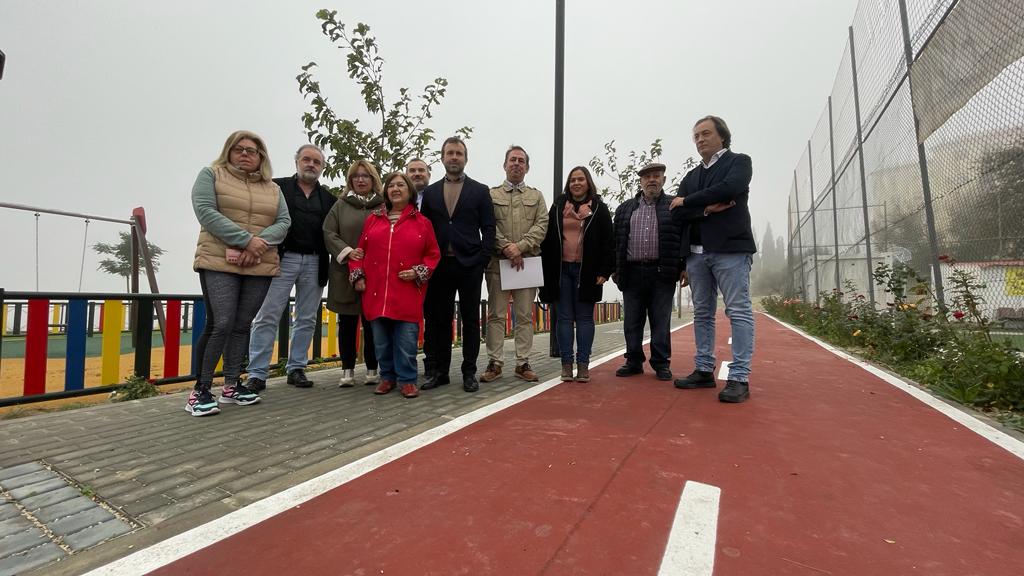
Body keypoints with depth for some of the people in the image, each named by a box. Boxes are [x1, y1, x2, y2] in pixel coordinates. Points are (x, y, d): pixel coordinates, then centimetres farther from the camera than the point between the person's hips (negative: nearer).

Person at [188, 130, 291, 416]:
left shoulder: (273, 188, 16)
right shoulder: (211, 175, 6)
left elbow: (284, 221, 4)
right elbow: (205, 212, -9)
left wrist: (260, 243, -15)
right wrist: (246, 240, -18)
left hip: (261, 267, 4)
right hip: (218, 263, -4)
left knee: (242, 325, 7)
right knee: (220, 324, -12)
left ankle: (231, 385, 17)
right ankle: (200, 391, 0)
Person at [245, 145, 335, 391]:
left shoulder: (328, 198, 15)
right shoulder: (277, 187, 7)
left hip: (315, 264, 3)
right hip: (282, 259, -3)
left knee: (307, 319, 7)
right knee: (267, 317, -2)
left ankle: (296, 368, 18)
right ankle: (257, 373, 4)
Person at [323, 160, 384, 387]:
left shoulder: (384, 206, 8)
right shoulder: (341, 205, 11)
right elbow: (329, 233, 3)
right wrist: (346, 251, -12)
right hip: (346, 272, 1)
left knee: (371, 322, 2)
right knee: (347, 322, 6)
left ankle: (372, 369, 13)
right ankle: (347, 370, 15)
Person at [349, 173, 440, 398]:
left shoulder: (422, 223, 5)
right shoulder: (373, 219, 13)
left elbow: (433, 255, 7)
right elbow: (360, 250, 16)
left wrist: (418, 272, -7)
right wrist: (357, 275, 6)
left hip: (407, 294, -3)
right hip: (376, 293, 3)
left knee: (406, 341, -2)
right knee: (381, 341, 10)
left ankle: (407, 380, 13)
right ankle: (387, 377, 25)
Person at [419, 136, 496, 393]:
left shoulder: (480, 191, 6)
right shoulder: (430, 192, 12)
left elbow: (488, 229, 1)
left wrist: (481, 260, -9)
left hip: (469, 266, -2)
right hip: (439, 266, 2)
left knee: (470, 321, 4)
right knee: (438, 320, 7)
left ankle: (469, 372, 13)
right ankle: (438, 371, 17)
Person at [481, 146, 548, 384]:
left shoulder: (536, 196, 16)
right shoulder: (491, 194, 11)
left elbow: (541, 225, 2)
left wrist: (520, 246, -12)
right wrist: (506, 247, -14)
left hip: (528, 262, 2)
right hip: (498, 262, -1)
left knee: (525, 315, 4)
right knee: (496, 314, 1)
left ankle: (523, 363, 12)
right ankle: (495, 363, 10)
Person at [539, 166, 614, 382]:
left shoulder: (599, 208, 5)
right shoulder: (558, 206, 10)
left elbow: (608, 242, 2)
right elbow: (548, 238, 9)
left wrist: (604, 271, -6)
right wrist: (547, 269, 3)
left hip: (587, 271, -2)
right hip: (561, 269, 2)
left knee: (584, 317, 3)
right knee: (564, 317, 4)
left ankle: (583, 364, 8)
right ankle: (566, 364, 10)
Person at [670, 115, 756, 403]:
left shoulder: (739, 162, 6)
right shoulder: (691, 176, 20)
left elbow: (729, 188, -15)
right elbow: (677, 213, 9)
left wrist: (687, 202, -6)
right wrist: (705, 208, -10)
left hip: (730, 249, -5)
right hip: (696, 252, 6)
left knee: (739, 312, -6)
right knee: (702, 313, 7)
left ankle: (739, 378, -3)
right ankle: (704, 370, 15)